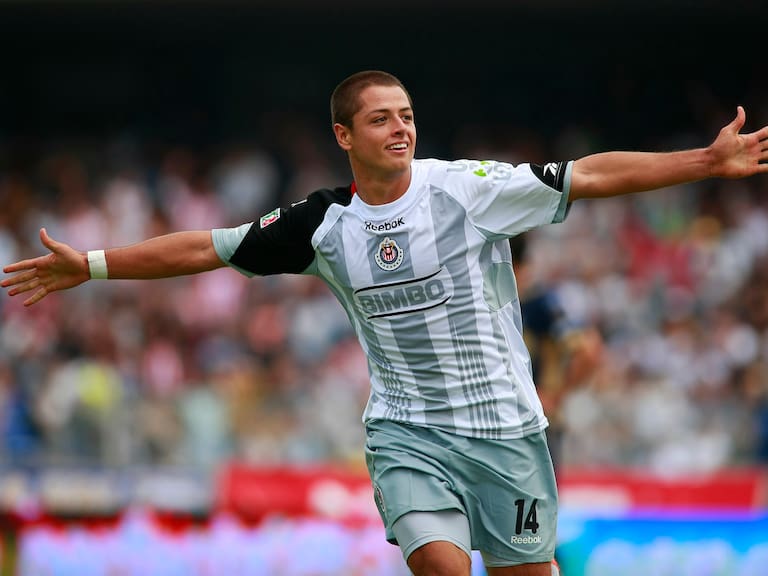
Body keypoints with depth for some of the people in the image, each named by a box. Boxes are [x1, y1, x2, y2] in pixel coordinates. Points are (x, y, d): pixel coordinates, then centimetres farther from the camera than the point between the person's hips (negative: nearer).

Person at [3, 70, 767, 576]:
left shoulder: (469, 187, -8)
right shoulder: (324, 224, -1)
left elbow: (590, 176, -10)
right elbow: (211, 247, 7)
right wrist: (89, 265, 6)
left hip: (504, 426, 0)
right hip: (405, 432, 0)